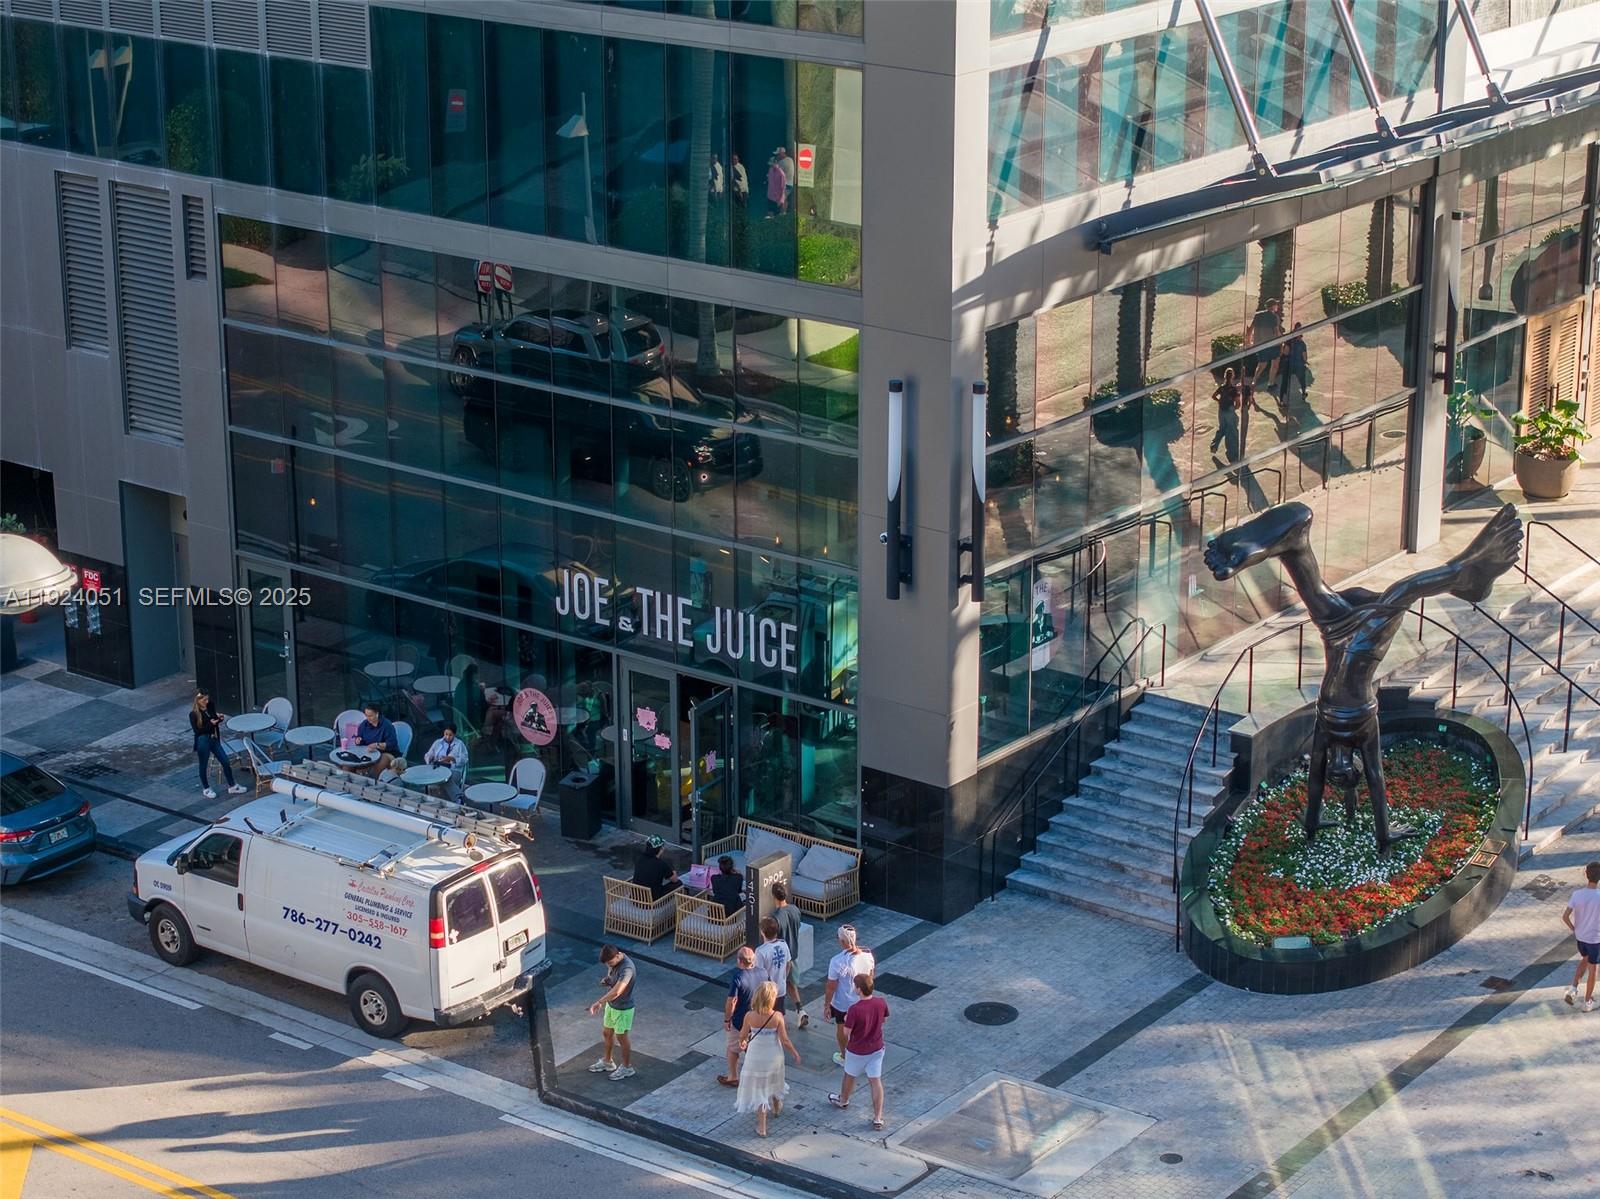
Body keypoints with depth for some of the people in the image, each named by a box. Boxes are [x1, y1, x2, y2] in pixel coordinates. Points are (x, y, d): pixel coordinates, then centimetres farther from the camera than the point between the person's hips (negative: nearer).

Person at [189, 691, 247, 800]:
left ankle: (232, 787, 21)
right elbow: (197, 731, -17)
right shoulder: (193, 714, -17)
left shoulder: (210, 707, 0)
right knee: (204, 765, 10)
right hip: (203, 742, -6)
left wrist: (219, 718, -7)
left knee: (225, 761, 8)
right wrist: (210, 724, -25)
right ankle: (206, 789, 29)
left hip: (214, 739, 6)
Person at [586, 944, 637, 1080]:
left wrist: (599, 1002, -46)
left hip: (623, 1009, -8)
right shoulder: (613, 961, -8)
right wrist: (606, 980, -9)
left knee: (621, 1038, 9)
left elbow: (616, 991, -44)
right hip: (611, 1004, 8)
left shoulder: (627, 968, -36)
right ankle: (607, 1062, 43)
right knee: (606, 1033, 22)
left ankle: (627, 1068, 30)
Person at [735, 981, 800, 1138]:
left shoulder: (750, 1016, -21)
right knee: (774, 1082, 30)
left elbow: (742, 1036, -5)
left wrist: (743, 1042, 19)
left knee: (758, 1089, 13)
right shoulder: (777, 1017, -23)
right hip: (774, 1057, 1)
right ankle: (777, 1107, 57)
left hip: (756, 1058, -1)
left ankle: (761, 1127, 17)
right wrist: (795, 1053, 2)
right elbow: (785, 1040, -16)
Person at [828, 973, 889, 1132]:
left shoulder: (855, 1009, -31)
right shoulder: (881, 1002, -16)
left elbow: (846, 1032, -21)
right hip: (876, 1048, 3)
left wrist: (846, 1019, -1)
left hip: (857, 1051, -3)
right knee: (876, 1081, 10)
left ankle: (843, 1100, 51)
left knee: (850, 1076, 24)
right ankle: (878, 1119, 10)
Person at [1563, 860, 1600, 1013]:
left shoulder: (1577, 894, -15)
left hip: (1580, 936, 4)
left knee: (1584, 960, 31)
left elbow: (1565, 917, -12)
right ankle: (1588, 1002, 26)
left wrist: (1574, 929, 4)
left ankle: (1573, 988, 19)